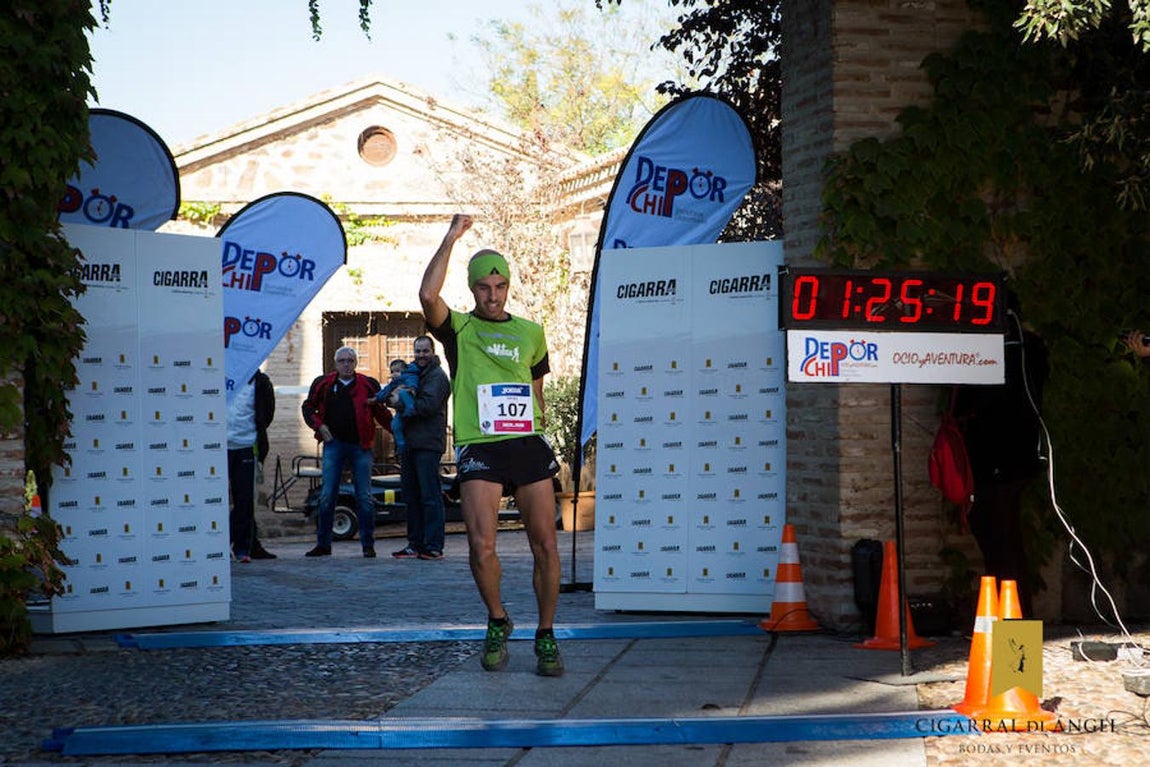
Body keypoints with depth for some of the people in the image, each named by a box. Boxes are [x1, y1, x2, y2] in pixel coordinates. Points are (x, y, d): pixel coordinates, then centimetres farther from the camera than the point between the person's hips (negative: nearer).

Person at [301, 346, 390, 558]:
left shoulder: (368, 385, 3)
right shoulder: (323, 384, 7)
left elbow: (381, 413, 6)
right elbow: (308, 407, 17)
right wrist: (319, 425, 2)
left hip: (360, 445, -1)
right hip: (334, 443, 1)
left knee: (364, 497, 0)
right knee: (327, 495, 1)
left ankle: (368, 544, 6)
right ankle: (323, 543, 9)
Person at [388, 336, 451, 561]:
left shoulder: (437, 376, -4)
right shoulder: (414, 373, 22)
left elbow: (428, 405, -16)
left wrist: (402, 403, -7)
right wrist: (401, 399, -8)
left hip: (428, 443, -9)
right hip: (409, 444, 9)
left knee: (430, 496, -9)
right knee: (411, 496, 10)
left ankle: (434, 547, -9)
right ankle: (415, 544, 15)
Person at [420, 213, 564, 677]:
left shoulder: (530, 333, 17)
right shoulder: (458, 329, 6)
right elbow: (428, 295, -14)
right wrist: (452, 236, -7)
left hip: (529, 446, 3)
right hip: (479, 448, -3)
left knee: (546, 546, -2)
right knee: (481, 545, -13)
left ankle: (546, 635, 12)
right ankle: (498, 622, 12)